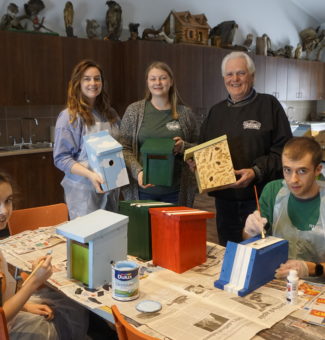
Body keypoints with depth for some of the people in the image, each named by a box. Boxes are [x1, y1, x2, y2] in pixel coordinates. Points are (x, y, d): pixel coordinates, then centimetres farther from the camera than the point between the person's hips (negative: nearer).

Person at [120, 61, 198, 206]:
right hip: (143, 189, -1)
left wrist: (183, 147, -10)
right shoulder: (134, 110, 3)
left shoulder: (185, 113, 6)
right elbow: (124, 149, 0)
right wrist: (138, 171, -15)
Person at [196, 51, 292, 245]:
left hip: (260, 197, -4)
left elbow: (284, 149, -7)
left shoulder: (269, 105, 0)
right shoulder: (217, 111, 16)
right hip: (224, 198, 5)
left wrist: (257, 172, -20)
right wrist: (196, 162, 1)